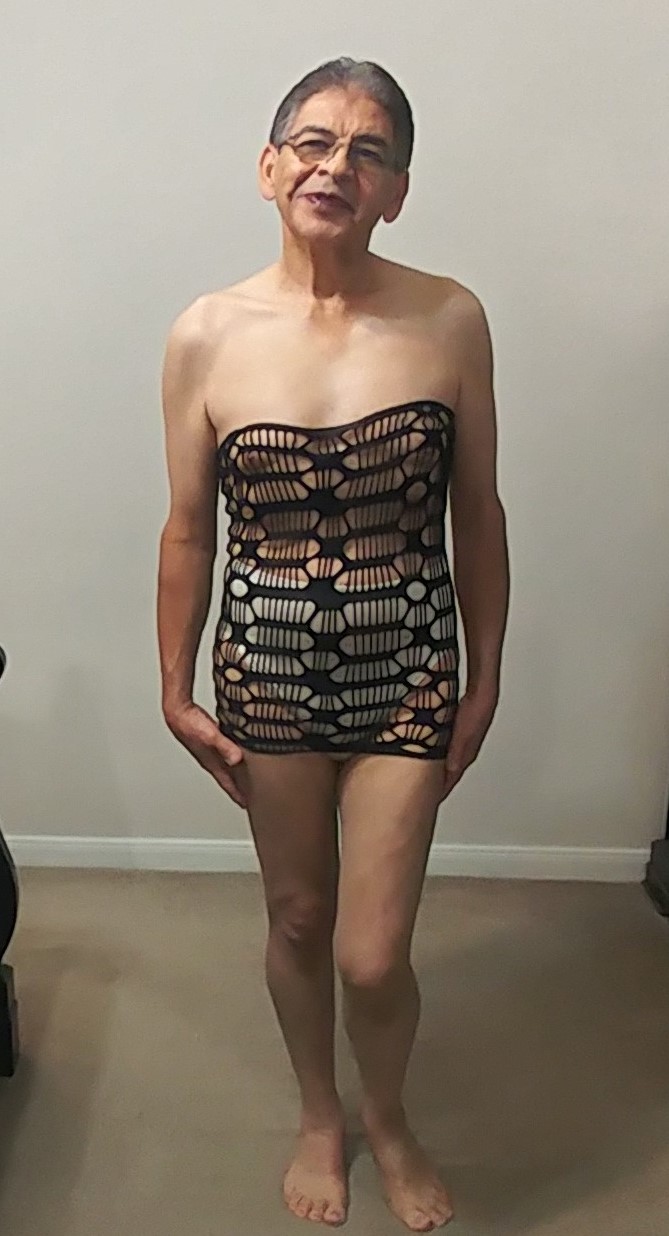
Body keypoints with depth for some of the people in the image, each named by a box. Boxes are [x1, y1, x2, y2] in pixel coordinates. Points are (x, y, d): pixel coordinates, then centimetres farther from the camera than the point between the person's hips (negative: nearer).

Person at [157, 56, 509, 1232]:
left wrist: (485, 680, 2)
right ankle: (319, 1114, 47)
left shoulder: (451, 319, -9)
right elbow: (187, 530, 0)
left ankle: (388, 1117, 40)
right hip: (268, 671, 1)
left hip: (407, 671, 0)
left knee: (373, 956, 4)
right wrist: (176, 693, 3)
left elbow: (478, 516, -1)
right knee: (297, 920, 18)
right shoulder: (206, 336, -8)